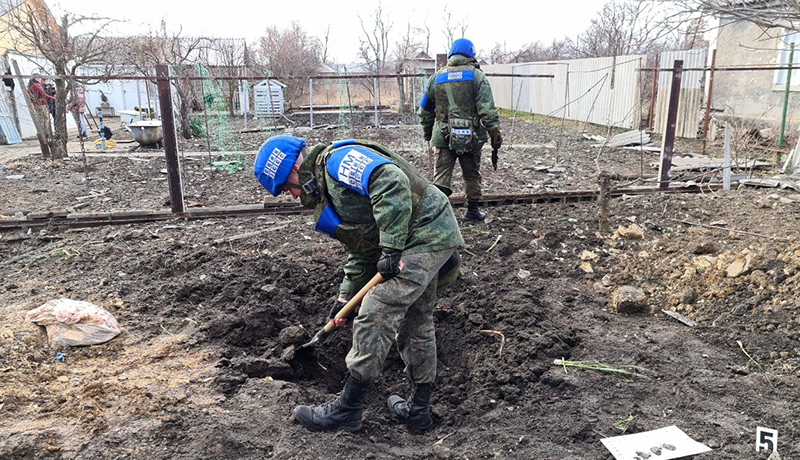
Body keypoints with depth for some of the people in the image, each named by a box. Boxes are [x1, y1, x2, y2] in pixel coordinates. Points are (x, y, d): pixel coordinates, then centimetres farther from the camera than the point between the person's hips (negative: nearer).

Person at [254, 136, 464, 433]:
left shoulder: (339, 161, -12)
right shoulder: (327, 192, 19)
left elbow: (392, 182, -29)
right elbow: (362, 248, 22)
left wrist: (391, 246, -29)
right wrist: (346, 294, 17)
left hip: (424, 233, -11)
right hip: (426, 240, 11)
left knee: (375, 316, -9)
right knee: (416, 324, 17)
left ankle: (348, 408, 4)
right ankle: (417, 409, 30)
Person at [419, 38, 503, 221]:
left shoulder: (437, 77, 9)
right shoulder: (476, 75, -2)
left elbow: (425, 110, 16)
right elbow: (487, 109, -10)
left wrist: (427, 132, 29)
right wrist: (495, 133, -7)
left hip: (444, 136, 2)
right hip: (470, 136, -2)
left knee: (441, 175, 2)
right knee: (472, 175, 14)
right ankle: (472, 210, 24)